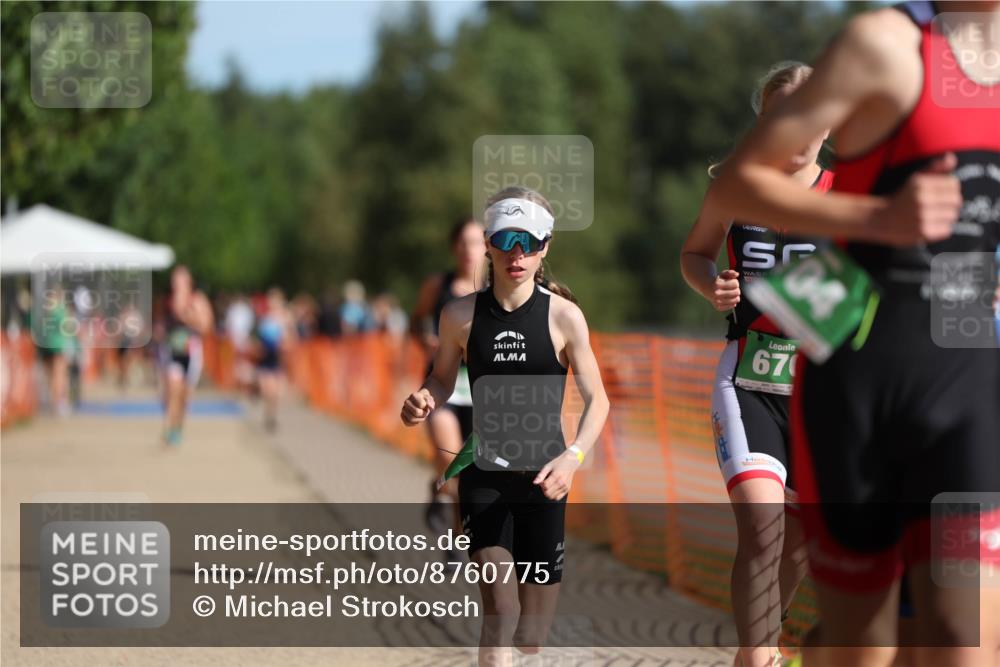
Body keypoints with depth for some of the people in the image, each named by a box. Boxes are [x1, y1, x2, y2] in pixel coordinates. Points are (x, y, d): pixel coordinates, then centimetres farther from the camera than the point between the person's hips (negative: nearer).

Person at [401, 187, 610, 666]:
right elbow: (443, 378, 14)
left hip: (542, 477, 0)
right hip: (483, 476, 0)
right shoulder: (460, 315, -2)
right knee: (500, 613, -18)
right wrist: (424, 401, -10)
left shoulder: (563, 316, -6)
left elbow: (597, 399, -4)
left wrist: (573, 457, -21)